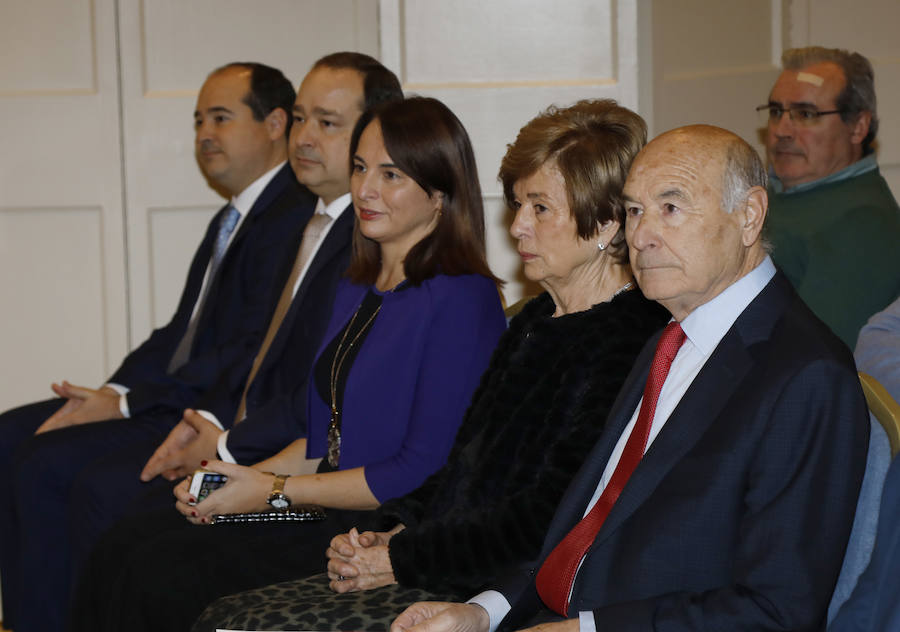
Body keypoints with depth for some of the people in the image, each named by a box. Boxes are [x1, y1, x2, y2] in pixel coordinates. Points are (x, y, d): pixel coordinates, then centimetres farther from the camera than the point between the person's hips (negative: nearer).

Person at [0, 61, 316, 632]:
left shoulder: (295, 216, -15)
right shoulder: (232, 219, 18)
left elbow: (252, 357, -21)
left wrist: (127, 404, -16)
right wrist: (111, 392, 0)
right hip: (185, 399, 10)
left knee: (48, 463, -19)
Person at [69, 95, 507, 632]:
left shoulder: (462, 301, -13)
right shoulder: (357, 291, 16)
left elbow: (423, 471, -17)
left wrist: (275, 492, -12)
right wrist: (246, 478, 3)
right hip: (326, 512, 8)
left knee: (164, 576, -20)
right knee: (124, 547, -10)